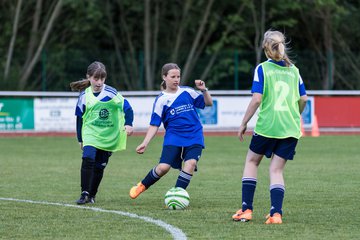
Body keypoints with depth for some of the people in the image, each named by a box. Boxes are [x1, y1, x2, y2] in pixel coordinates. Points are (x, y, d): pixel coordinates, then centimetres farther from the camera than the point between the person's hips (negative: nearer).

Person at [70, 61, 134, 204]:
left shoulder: (111, 93, -12)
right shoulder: (84, 95, -4)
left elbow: (127, 107, -14)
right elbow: (79, 117, 8)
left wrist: (128, 124, -30)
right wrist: (80, 139, 13)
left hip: (108, 136, 0)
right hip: (90, 133, 0)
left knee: (99, 167, 5)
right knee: (88, 160, -21)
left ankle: (92, 195, 21)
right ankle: (85, 193, -18)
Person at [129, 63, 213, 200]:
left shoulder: (187, 92, 6)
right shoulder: (161, 100, 0)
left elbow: (208, 103, 14)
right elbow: (154, 125, -1)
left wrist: (204, 90, -5)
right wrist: (145, 143, -11)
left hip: (194, 137, 1)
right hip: (173, 137, -1)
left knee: (190, 163, -22)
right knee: (163, 167, -14)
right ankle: (142, 186, 13)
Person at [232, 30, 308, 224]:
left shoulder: (262, 69, -4)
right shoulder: (293, 70, 9)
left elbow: (256, 99, -11)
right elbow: (303, 99, 9)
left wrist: (243, 124, -3)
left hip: (267, 126, -3)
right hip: (290, 128, 3)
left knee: (252, 161, 17)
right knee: (276, 170, 8)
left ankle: (246, 209, 11)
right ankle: (276, 213, -8)